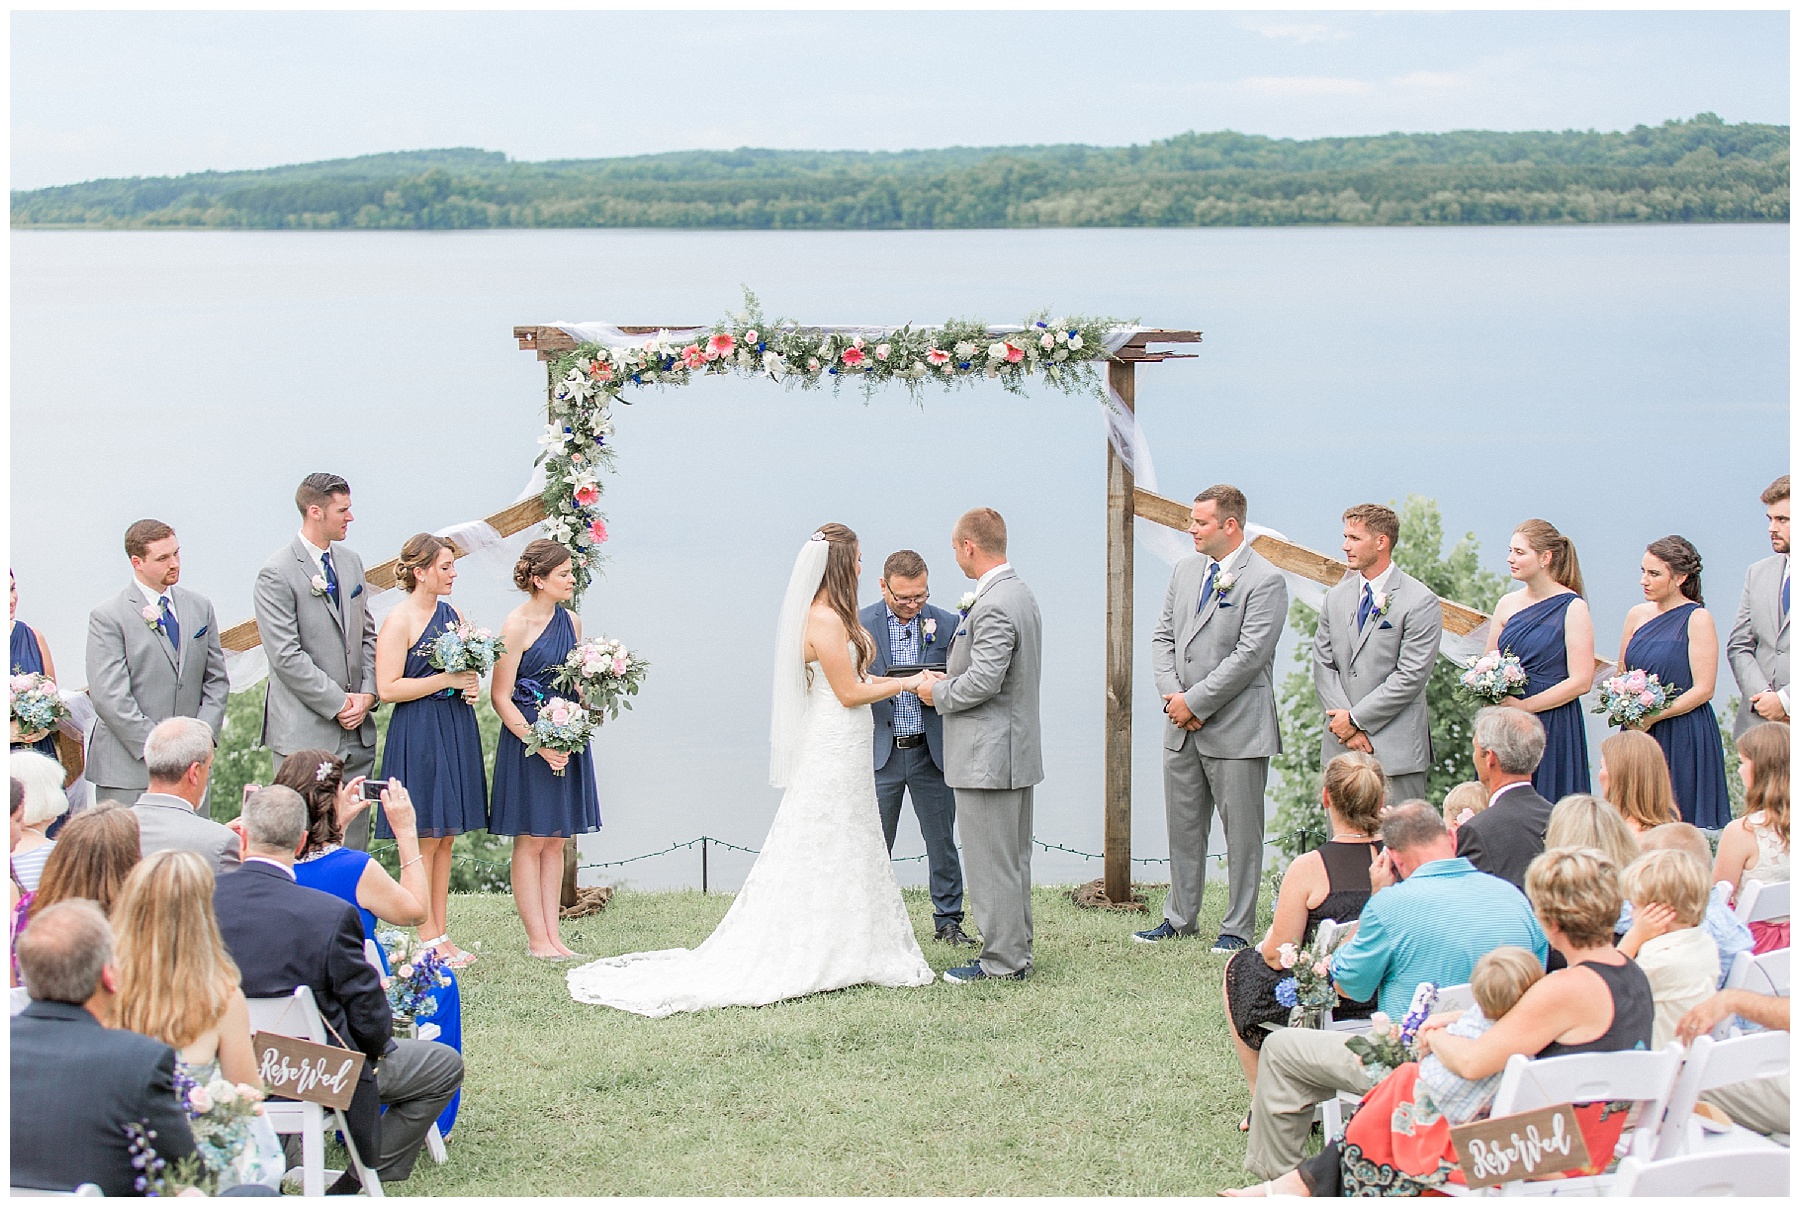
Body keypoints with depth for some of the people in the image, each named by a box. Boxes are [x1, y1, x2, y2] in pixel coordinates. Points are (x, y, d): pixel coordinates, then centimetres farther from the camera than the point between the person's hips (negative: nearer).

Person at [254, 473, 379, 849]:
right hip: (307, 733, -7)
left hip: (357, 730, 7)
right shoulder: (277, 573, -10)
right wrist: (338, 703, -13)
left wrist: (367, 693, 2)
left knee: (354, 840, 7)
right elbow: (286, 657, -14)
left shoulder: (350, 561, 13)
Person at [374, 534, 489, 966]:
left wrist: (471, 685, 2)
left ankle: (442, 934, 13)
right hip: (417, 734, -7)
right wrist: (446, 680, -16)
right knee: (422, 842, -4)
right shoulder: (398, 622, -10)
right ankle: (427, 939, 1)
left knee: (445, 840, 9)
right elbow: (388, 688, -16)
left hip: (456, 732, 7)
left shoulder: (451, 615, 12)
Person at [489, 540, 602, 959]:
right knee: (531, 841, -1)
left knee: (555, 841, 8)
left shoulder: (571, 621, 10)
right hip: (527, 740, -7)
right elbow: (500, 696, -11)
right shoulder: (517, 625, -11)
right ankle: (537, 939, 3)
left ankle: (553, 935, 11)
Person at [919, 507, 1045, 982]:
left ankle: (1001, 961, 4)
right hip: (1020, 749, 11)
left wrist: (938, 693, -9)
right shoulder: (1021, 595, 12)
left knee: (992, 865, -2)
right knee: (1014, 861, 16)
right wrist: (948, 682, 12)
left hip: (988, 756, -11)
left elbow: (984, 681, -26)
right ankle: (1017, 951, 24)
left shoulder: (993, 608, -21)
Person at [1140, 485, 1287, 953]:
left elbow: (1248, 656, -17)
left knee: (1241, 832, 2)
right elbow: (1163, 637, 13)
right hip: (1182, 728, 7)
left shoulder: (1265, 581, -12)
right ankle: (1180, 917, 25)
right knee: (1182, 826, 14)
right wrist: (1172, 696, -3)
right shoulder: (1185, 570, 11)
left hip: (1236, 729, -7)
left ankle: (1238, 927, 11)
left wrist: (1196, 702, -15)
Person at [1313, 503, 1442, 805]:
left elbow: (1411, 677, -11)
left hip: (1396, 749, -5)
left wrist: (1356, 719, -10)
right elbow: (1323, 665, 8)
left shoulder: (1420, 602, -6)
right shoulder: (1337, 597, 13)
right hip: (1340, 746, 5)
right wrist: (1345, 723, -6)